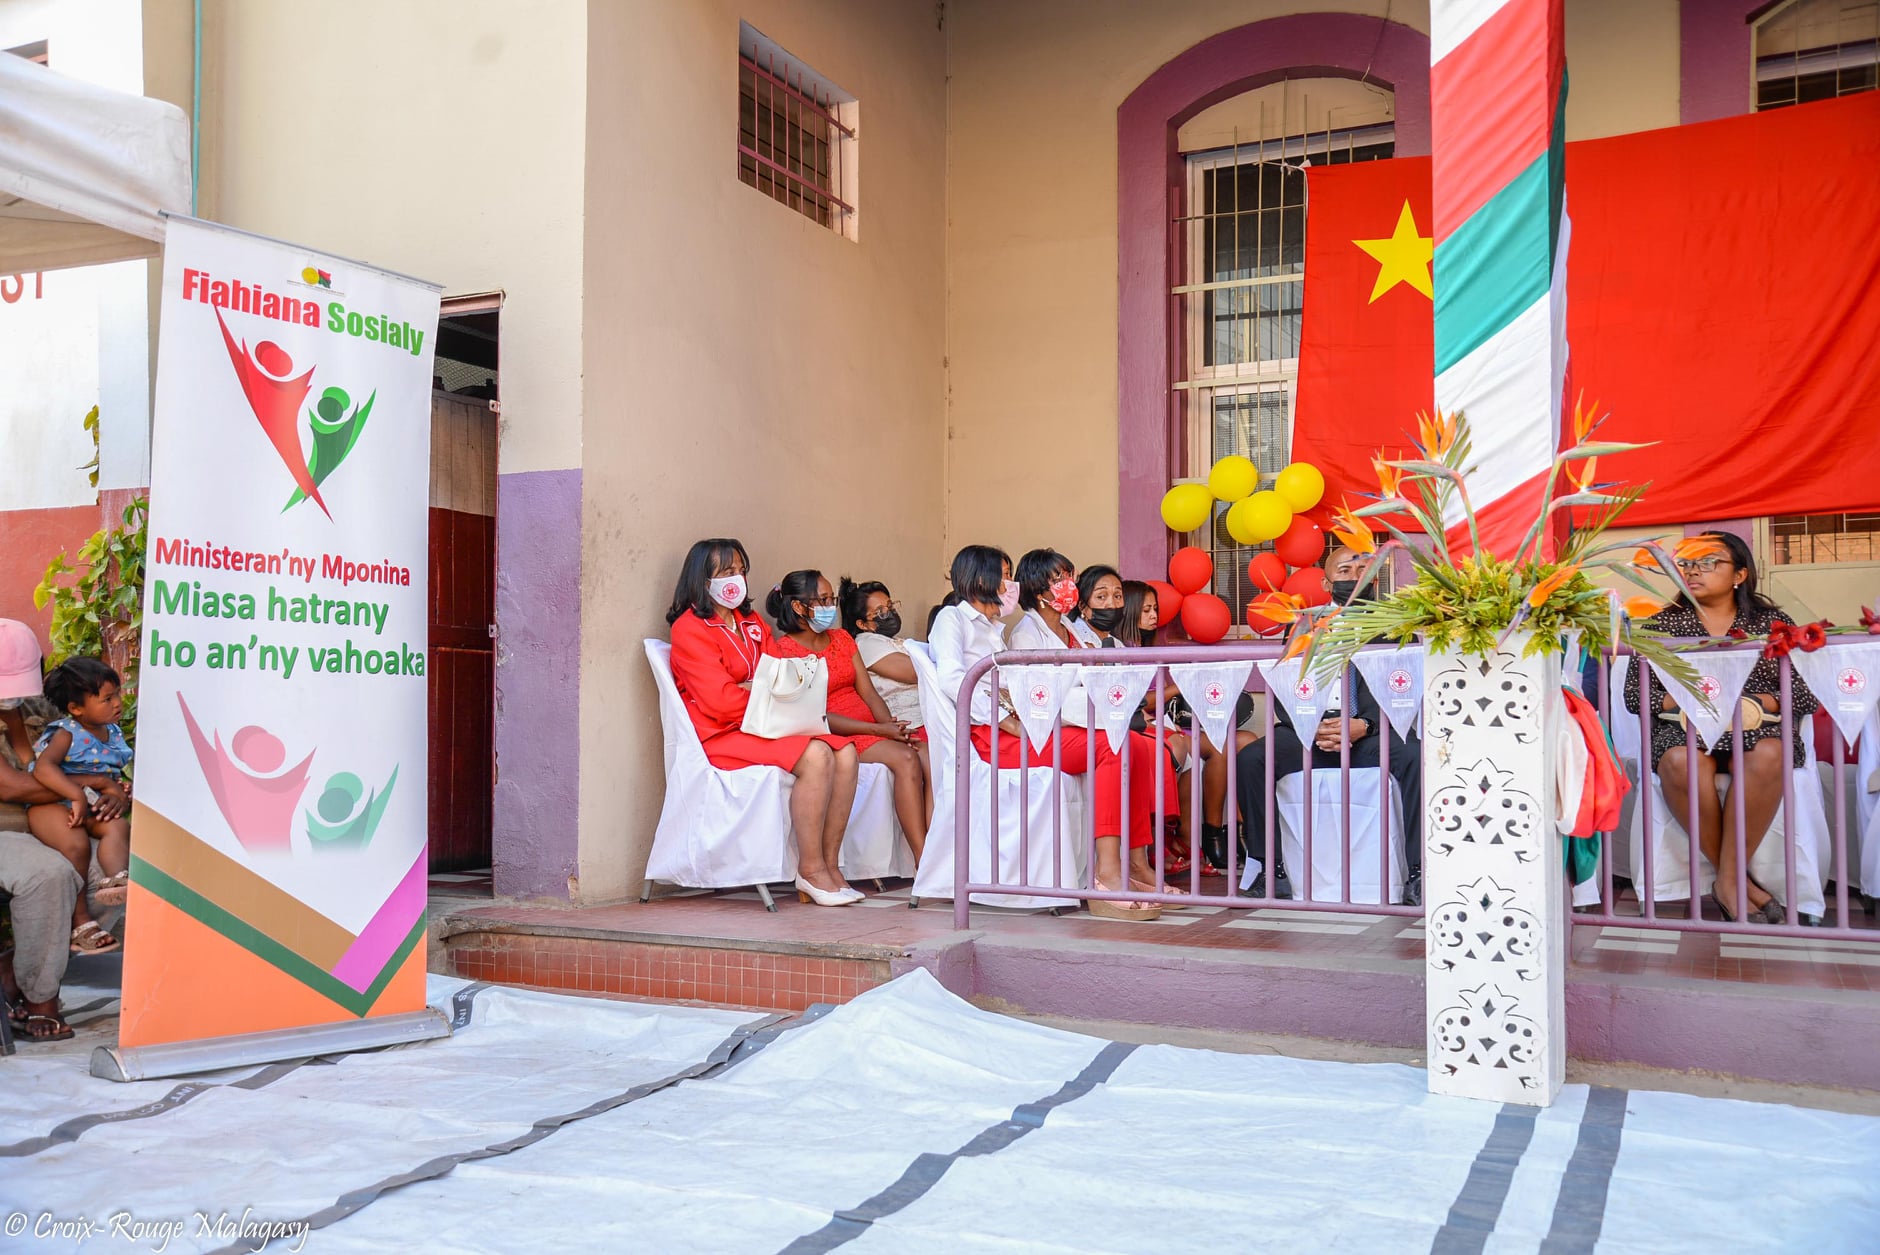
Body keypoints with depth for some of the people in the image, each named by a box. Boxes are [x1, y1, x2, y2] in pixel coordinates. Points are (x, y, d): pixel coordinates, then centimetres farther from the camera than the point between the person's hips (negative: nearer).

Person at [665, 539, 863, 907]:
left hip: (763, 727, 8)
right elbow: (721, 702, -15)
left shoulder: (753, 625, 22)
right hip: (721, 738, -8)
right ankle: (810, 870, -20)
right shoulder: (690, 629, -5)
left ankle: (830, 864, -12)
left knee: (845, 753, -15)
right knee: (815, 756, -29)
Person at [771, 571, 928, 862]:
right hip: (834, 736, -6)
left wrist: (891, 725, -10)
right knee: (905, 758, -30)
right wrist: (879, 730, -18)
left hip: (872, 727, 6)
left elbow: (868, 692, 12)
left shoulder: (842, 638, 19)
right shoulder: (783, 651, -3)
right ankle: (924, 860, -30)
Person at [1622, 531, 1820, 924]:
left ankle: (1727, 882, -27)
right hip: (1684, 731, 0)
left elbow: (1806, 696, 4)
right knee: (1682, 763, -37)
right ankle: (1738, 881, -24)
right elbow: (1634, 694, 5)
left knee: (1769, 756, -37)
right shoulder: (1663, 624, 13)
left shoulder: (1773, 622, 12)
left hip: (1756, 730, 0)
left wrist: (1752, 702, -12)